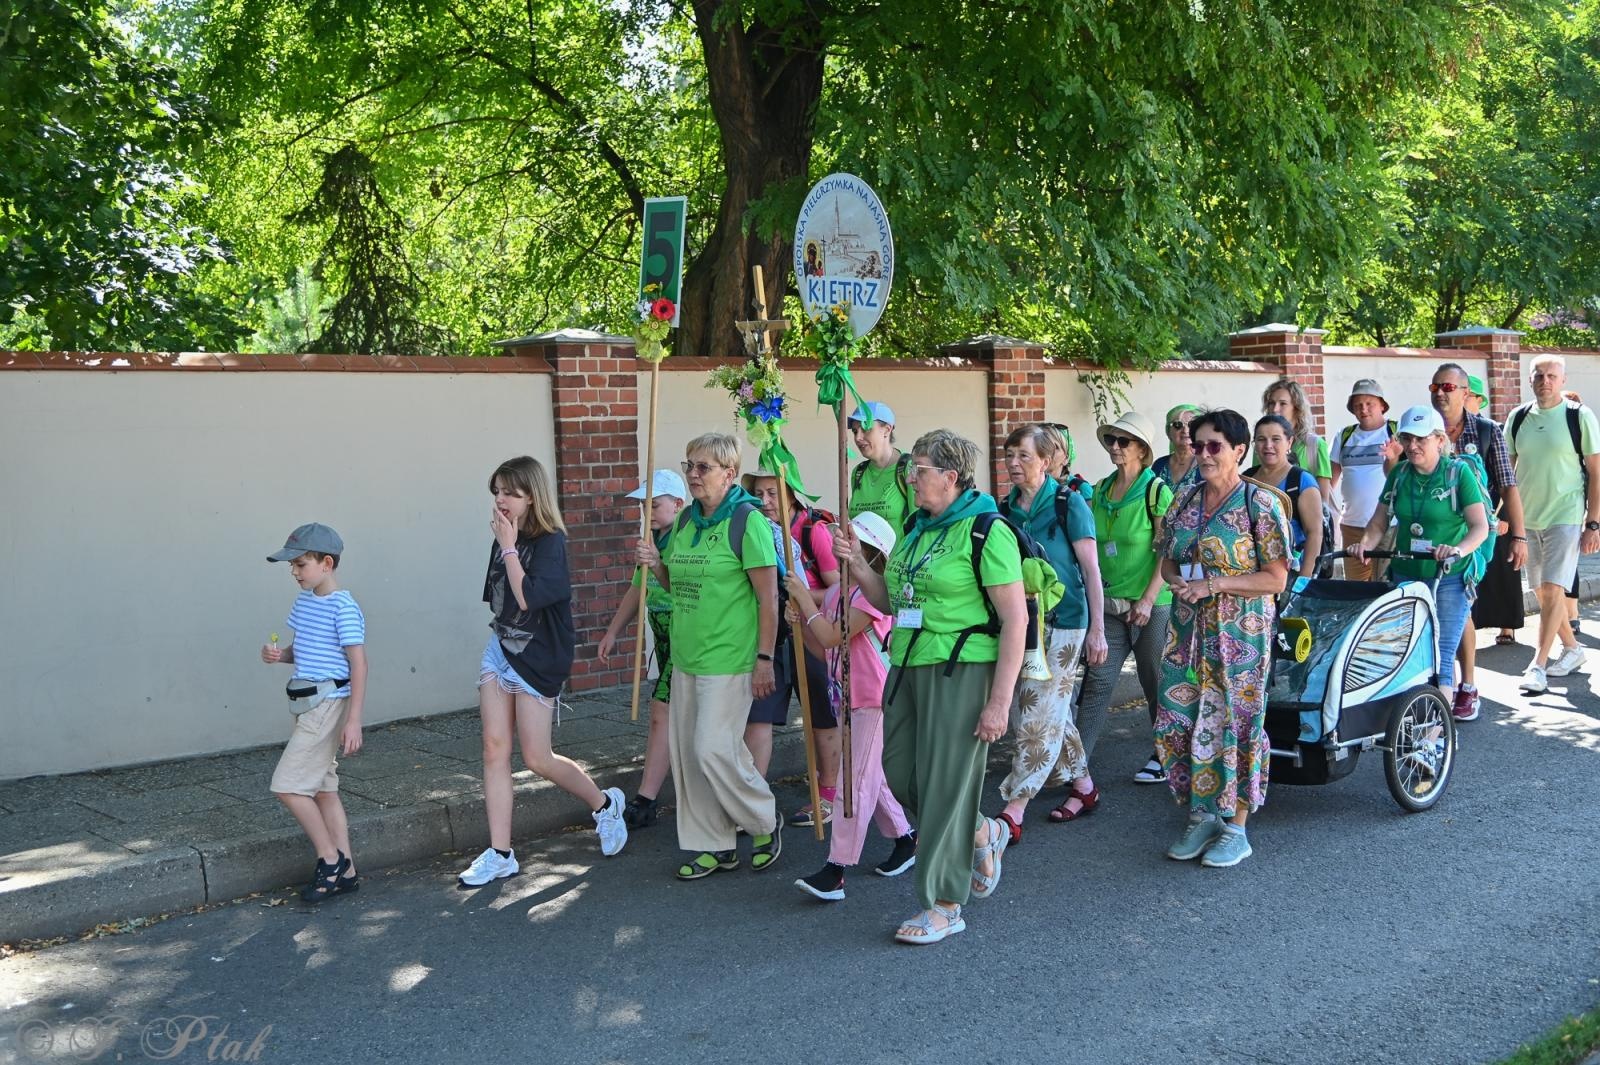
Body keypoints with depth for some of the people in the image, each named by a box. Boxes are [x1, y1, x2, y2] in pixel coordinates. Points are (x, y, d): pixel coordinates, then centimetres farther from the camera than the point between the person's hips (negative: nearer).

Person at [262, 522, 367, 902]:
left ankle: (330, 860, 2)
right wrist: (280, 654, 0)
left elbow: (359, 664, -16)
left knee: (288, 786, -9)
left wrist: (353, 720, -19)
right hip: (309, 704, 9)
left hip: (328, 703, -9)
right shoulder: (304, 601, 11)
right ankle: (345, 870, 17)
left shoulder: (342, 607, -15)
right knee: (322, 788, 11)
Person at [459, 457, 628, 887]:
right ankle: (500, 854, 6)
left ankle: (604, 803, 23)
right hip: (500, 649, 7)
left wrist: (509, 548, -21)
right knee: (494, 748, 1)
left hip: (538, 658, -7)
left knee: (538, 759, -3)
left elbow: (528, 597, -28)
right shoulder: (505, 538, 6)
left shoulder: (550, 542, -15)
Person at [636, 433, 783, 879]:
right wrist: (656, 564, 0)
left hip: (728, 659, -8)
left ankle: (765, 823, 15)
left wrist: (764, 659, -15)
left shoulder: (747, 521, -12)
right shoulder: (685, 520, 10)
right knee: (686, 750, 8)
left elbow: (769, 598, -12)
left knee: (714, 750, -9)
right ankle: (713, 845, 21)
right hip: (686, 655, 8)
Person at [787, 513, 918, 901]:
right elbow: (824, 650, 13)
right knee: (871, 777, 18)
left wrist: (805, 597, -17)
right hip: (848, 698, 9)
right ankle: (905, 837, 34)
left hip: (874, 699, -9)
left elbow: (833, 637, -24)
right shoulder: (836, 592, 10)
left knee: (856, 781, -9)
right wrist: (799, 623, -3)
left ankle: (836, 870, -9)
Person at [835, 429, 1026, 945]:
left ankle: (945, 905, 12)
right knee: (900, 772, 10)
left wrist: (999, 702, -18)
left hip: (961, 671, -8)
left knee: (945, 784, -2)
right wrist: (856, 563, 1)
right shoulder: (915, 529, 13)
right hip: (908, 667, 8)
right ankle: (981, 834, 34)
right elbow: (890, 601, 19)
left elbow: (1016, 621, -14)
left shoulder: (986, 532, -12)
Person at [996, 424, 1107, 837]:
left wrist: (1097, 629, -9)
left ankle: (1012, 815, -8)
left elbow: (1091, 569, -7)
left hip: (1061, 621, -6)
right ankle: (1085, 787, 30)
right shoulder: (1007, 507, 7)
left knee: (1038, 716, -8)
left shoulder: (1068, 503, -8)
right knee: (1053, 712, 13)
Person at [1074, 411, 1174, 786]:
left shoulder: (1157, 491, -7)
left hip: (1151, 605, -5)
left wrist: (1148, 599, -17)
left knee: (1156, 683, 8)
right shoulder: (1100, 491, 9)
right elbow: (1090, 546, 15)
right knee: (1097, 681, -1)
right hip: (1110, 603, 5)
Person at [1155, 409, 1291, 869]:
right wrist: (1176, 580, -7)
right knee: (1178, 723, 6)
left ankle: (1235, 828, 14)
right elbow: (1167, 559, 17)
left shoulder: (1259, 504, -9)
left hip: (1240, 634, -6)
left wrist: (1213, 585, -19)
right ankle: (1201, 814, 23)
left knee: (1235, 724, 1)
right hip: (1188, 629, 6)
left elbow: (1276, 577, -12)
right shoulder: (1185, 502, 8)